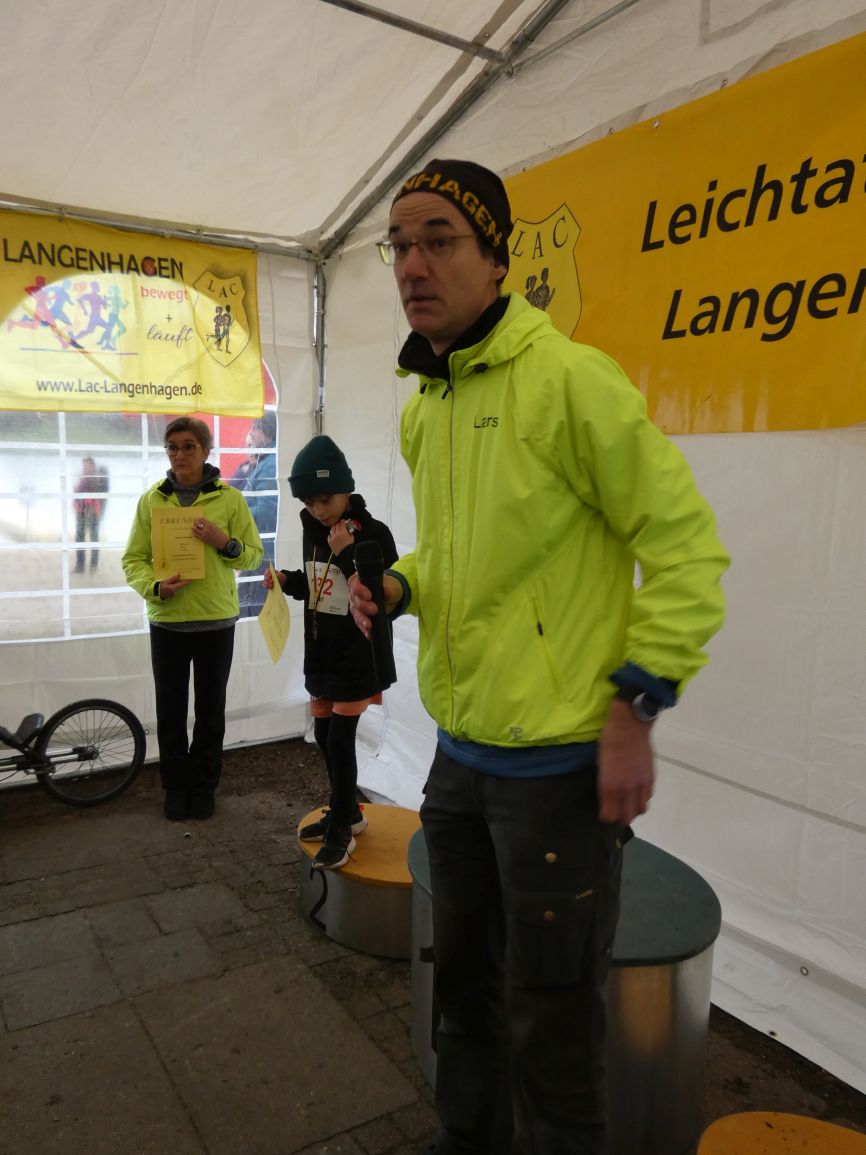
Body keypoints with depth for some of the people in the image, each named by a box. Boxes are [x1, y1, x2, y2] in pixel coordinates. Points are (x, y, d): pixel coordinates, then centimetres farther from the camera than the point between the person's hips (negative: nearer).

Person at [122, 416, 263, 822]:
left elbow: (253, 556, 1)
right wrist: (155, 587, -17)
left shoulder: (229, 499, -1)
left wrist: (225, 543, -18)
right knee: (170, 711, 8)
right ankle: (175, 786, 25)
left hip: (216, 621, -1)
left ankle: (203, 785, 26)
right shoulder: (151, 499, 3)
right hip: (166, 621, 1)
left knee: (211, 709, 10)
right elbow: (133, 559, 3)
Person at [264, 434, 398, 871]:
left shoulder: (373, 533, -15)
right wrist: (288, 581, -2)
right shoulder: (314, 530, 5)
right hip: (320, 652, 8)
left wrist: (348, 554, -27)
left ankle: (342, 830, 13)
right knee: (323, 735, 15)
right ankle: (347, 811, 34)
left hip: (357, 657, -7)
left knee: (340, 738, -4)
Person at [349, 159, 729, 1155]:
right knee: (463, 983, 26)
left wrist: (635, 703, -17)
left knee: (548, 1027, 12)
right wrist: (399, 584, 2)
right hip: (458, 751, 8)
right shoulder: (420, 411, 9)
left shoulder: (567, 378, -15)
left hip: (558, 763, -7)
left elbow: (685, 543, -14)